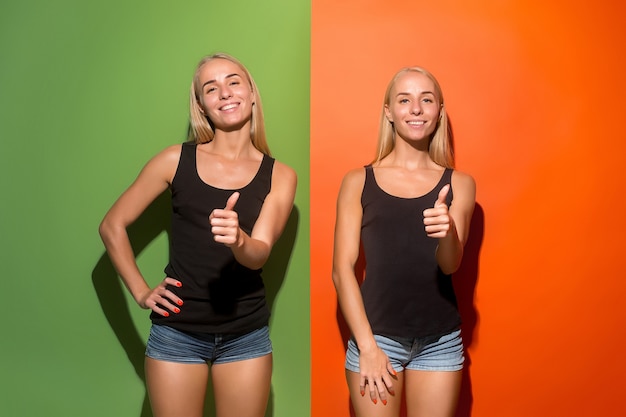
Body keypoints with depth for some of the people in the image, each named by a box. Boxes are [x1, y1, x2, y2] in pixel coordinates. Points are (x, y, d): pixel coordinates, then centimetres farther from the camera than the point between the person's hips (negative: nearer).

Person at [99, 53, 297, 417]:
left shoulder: (280, 176, -1)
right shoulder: (177, 160, -2)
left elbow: (259, 254, -13)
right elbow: (112, 226, 5)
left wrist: (238, 239, -35)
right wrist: (141, 292, -1)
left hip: (246, 337, 1)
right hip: (177, 334, 0)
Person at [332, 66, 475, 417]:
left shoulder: (459, 184, 4)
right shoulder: (359, 182, 0)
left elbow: (450, 264, -7)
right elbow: (343, 270, -2)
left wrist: (447, 233, -29)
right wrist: (367, 346, -9)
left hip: (440, 342, 1)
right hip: (376, 334, -1)